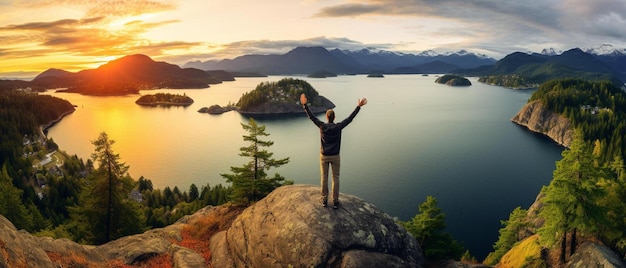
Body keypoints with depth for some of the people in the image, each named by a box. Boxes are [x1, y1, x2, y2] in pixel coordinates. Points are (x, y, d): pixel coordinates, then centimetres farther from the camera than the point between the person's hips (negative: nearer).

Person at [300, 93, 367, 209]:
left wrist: (305, 105, 0)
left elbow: (312, 117, -6)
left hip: (324, 156, 1)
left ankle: (324, 199, 18)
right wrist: (359, 106, -4)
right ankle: (335, 201, 12)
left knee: (324, 178, 12)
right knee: (335, 178, 8)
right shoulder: (338, 127, -13)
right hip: (335, 157, -1)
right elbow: (350, 118, -9)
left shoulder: (322, 126, -12)